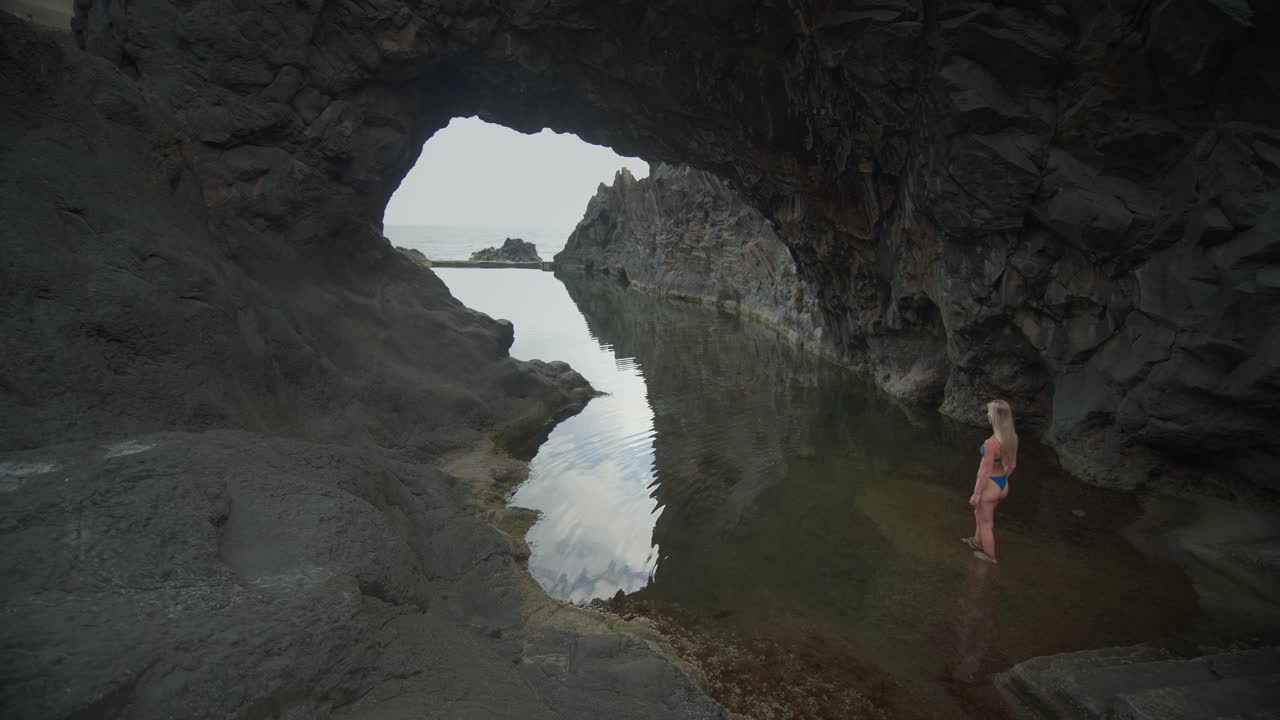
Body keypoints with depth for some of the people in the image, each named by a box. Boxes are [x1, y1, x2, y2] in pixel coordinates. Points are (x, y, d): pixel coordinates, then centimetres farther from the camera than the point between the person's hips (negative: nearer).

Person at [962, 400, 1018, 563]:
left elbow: (986, 472, -25)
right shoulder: (1012, 437, -7)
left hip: (989, 486, -8)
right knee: (979, 513, 31)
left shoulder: (991, 442, -32)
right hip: (1003, 486, 8)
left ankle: (990, 556, 34)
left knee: (986, 523, 16)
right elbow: (1012, 464, 6)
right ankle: (977, 541, 52)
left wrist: (976, 494, -14)